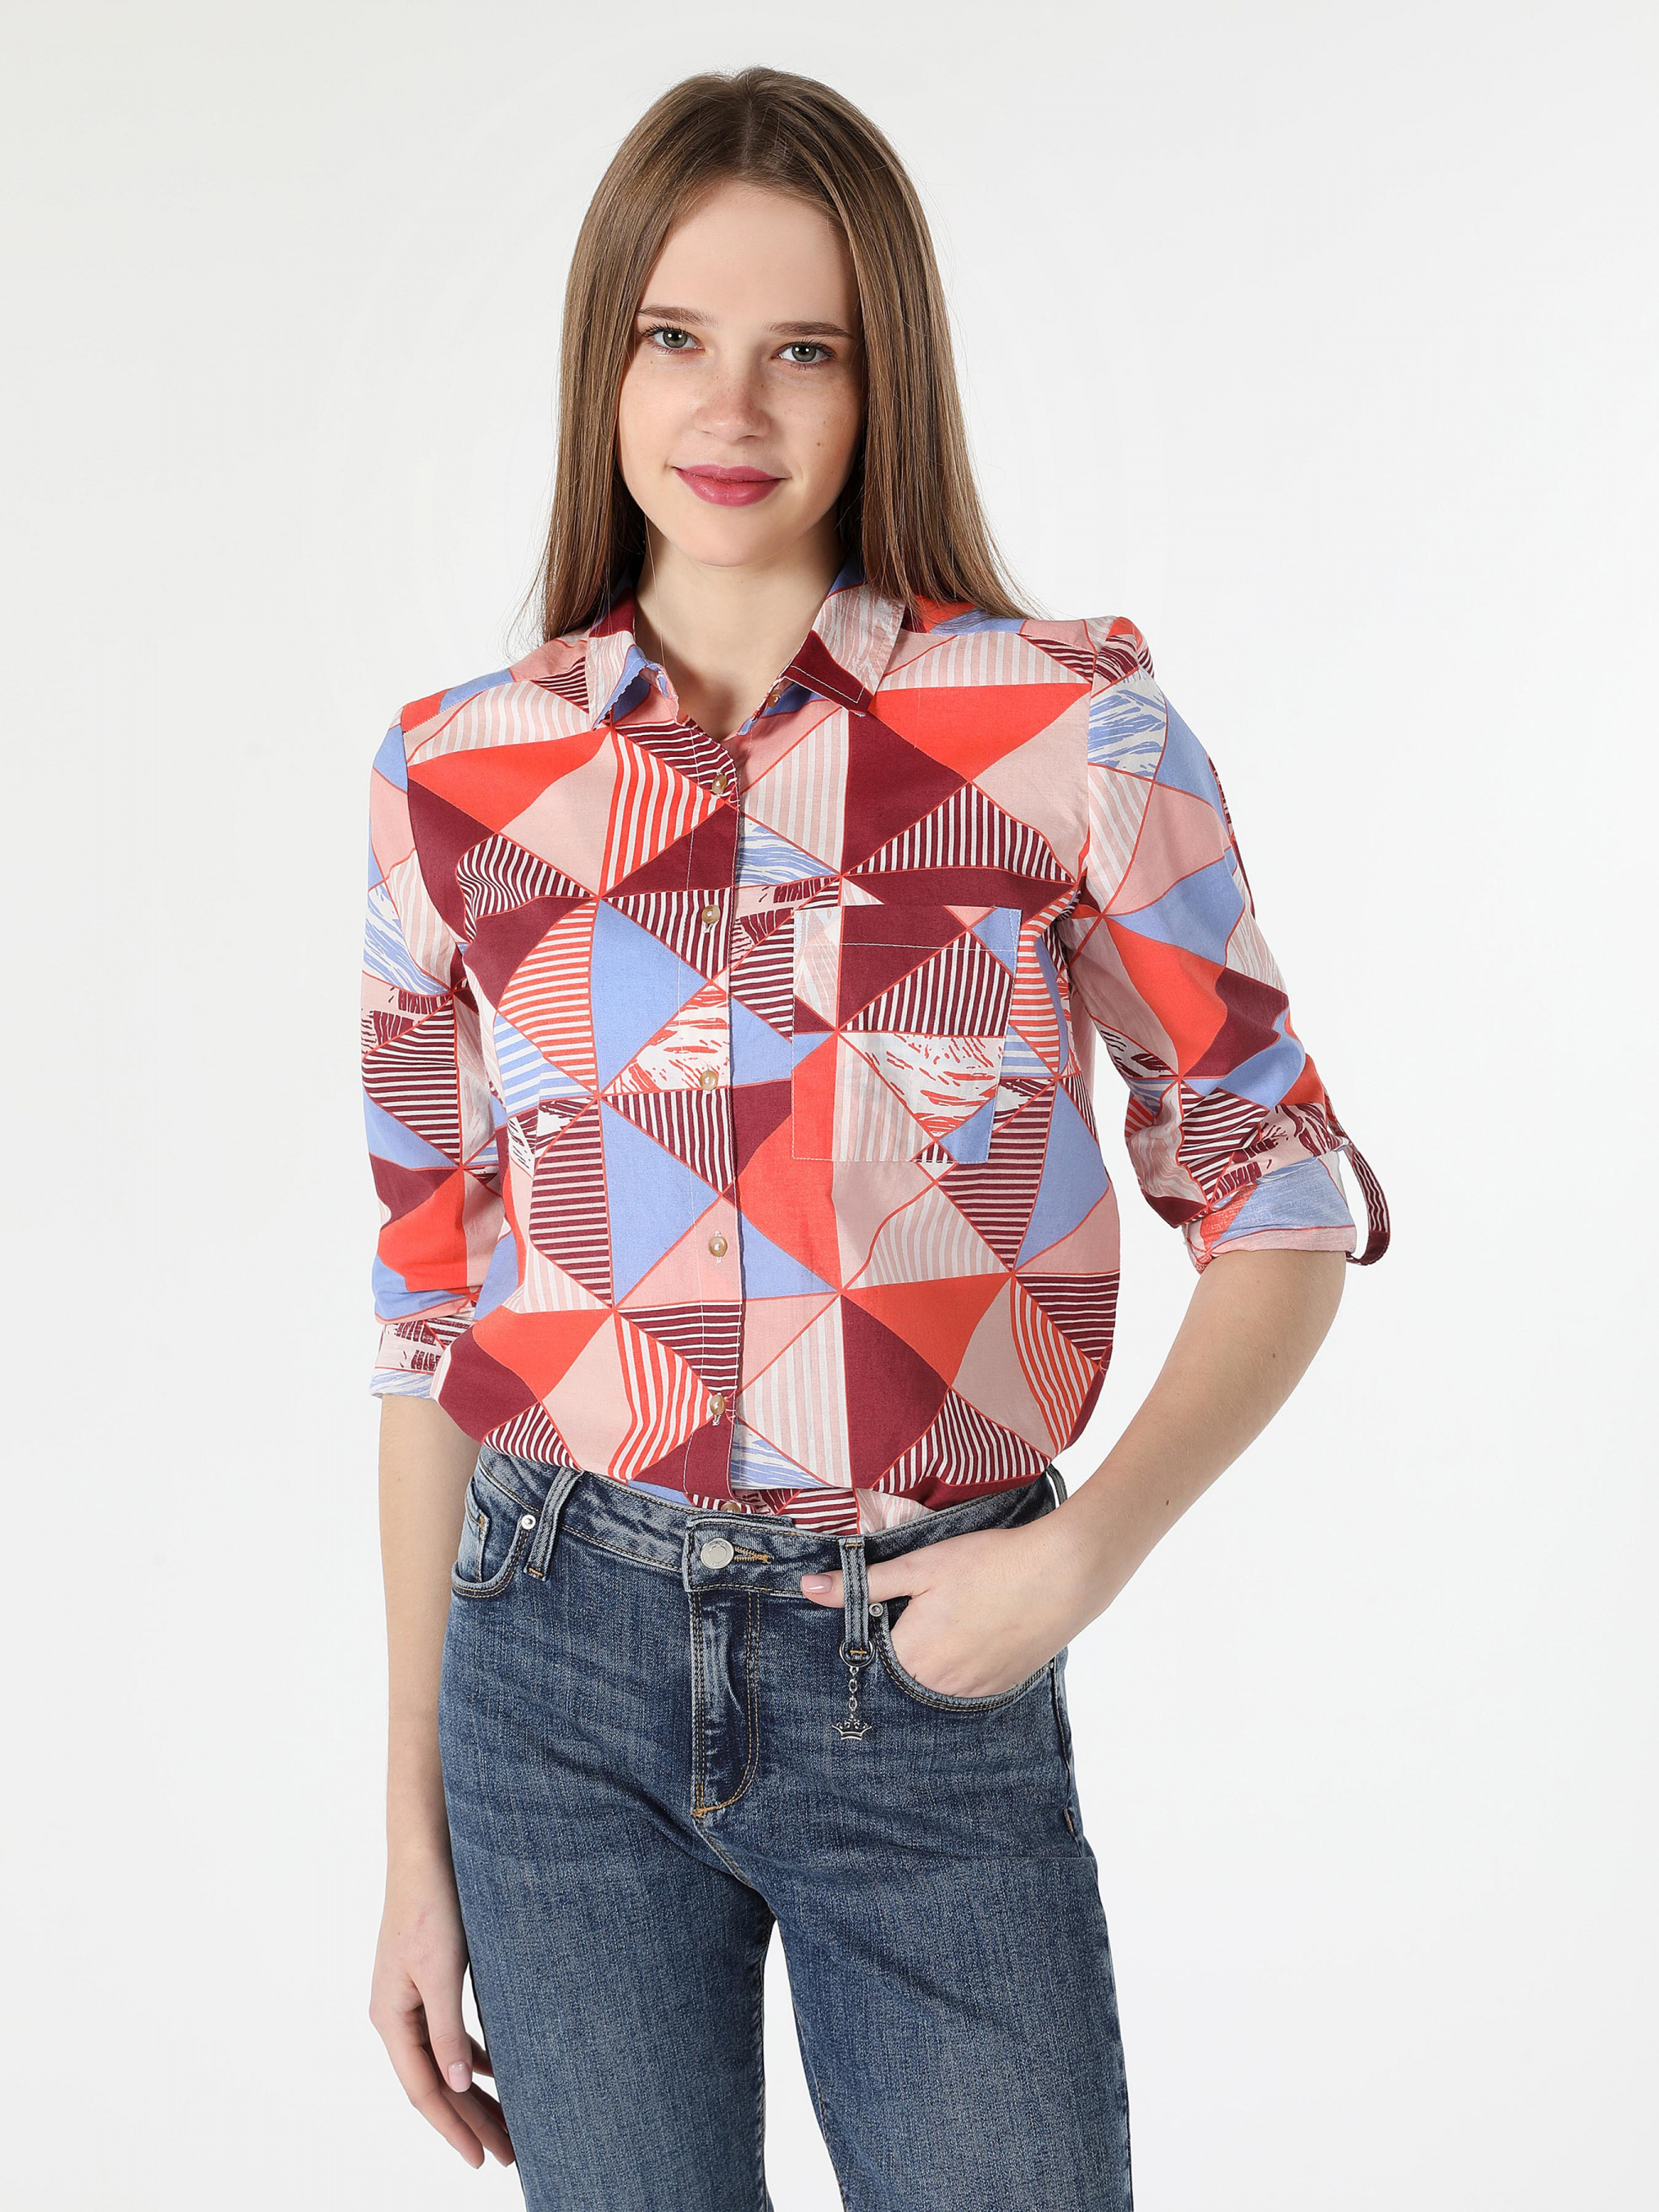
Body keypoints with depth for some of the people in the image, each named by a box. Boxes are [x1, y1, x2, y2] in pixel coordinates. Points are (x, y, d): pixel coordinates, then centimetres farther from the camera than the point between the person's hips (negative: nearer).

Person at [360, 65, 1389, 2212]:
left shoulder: (1072, 729, -5)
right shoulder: (456, 780, 0)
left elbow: (1282, 1210, 1)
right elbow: (430, 1310, 5)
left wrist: (1086, 1548, -14)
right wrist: (413, 1831, 7)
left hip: (927, 1682, -1)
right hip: (562, 1663, 2)